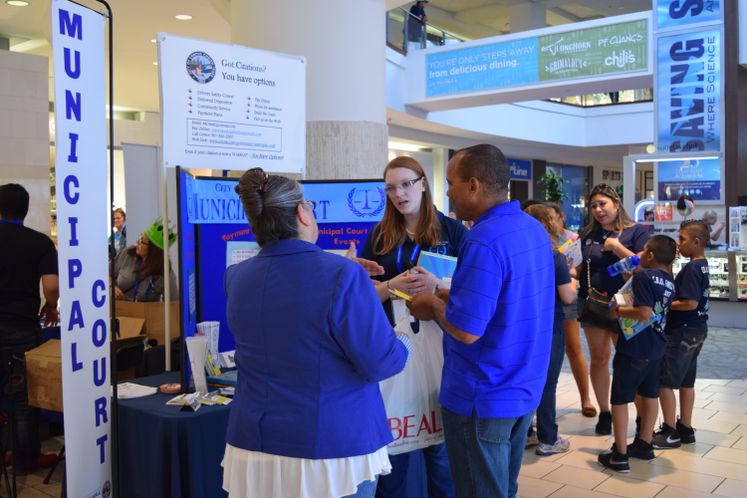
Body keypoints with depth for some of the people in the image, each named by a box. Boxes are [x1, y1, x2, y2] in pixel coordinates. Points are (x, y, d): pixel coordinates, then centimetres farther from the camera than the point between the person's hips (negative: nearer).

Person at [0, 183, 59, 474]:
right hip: (23, 327, -2)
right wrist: (50, 308, 3)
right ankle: (26, 459, 15)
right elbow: (51, 287, -17)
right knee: (25, 395, 6)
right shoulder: (40, 242, -8)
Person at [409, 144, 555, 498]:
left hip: (482, 398, -9)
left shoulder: (485, 240, -24)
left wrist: (434, 305, -8)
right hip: (523, 389, 9)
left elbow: (467, 330, -27)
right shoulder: (534, 229, 6)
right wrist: (451, 297, 9)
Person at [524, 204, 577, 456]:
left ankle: (524, 433, 25)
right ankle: (547, 440, 14)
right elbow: (567, 297, -13)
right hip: (550, 329, -5)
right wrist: (572, 281, 7)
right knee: (546, 385, 4)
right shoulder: (556, 258, -15)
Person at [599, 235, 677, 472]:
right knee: (649, 395, 19)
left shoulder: (643, 276, -18)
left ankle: (620, 455, 3)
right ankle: (644, 444, 32)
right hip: (655, 347, 8)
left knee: (620, 399, 0)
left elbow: (644, 313, -26)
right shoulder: (669, 282, 6)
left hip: (634, 348, -8)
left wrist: (619, 310, -14)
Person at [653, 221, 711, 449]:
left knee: (663, 381, -1)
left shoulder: (691, 268, -20)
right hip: (696, 331, 9)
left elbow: (690, 303, -25)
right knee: (686, 381, 16)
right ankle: (685, 428, 24)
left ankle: (670, 432, 5)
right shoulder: (703, 265, 9)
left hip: (682, 332, -9)